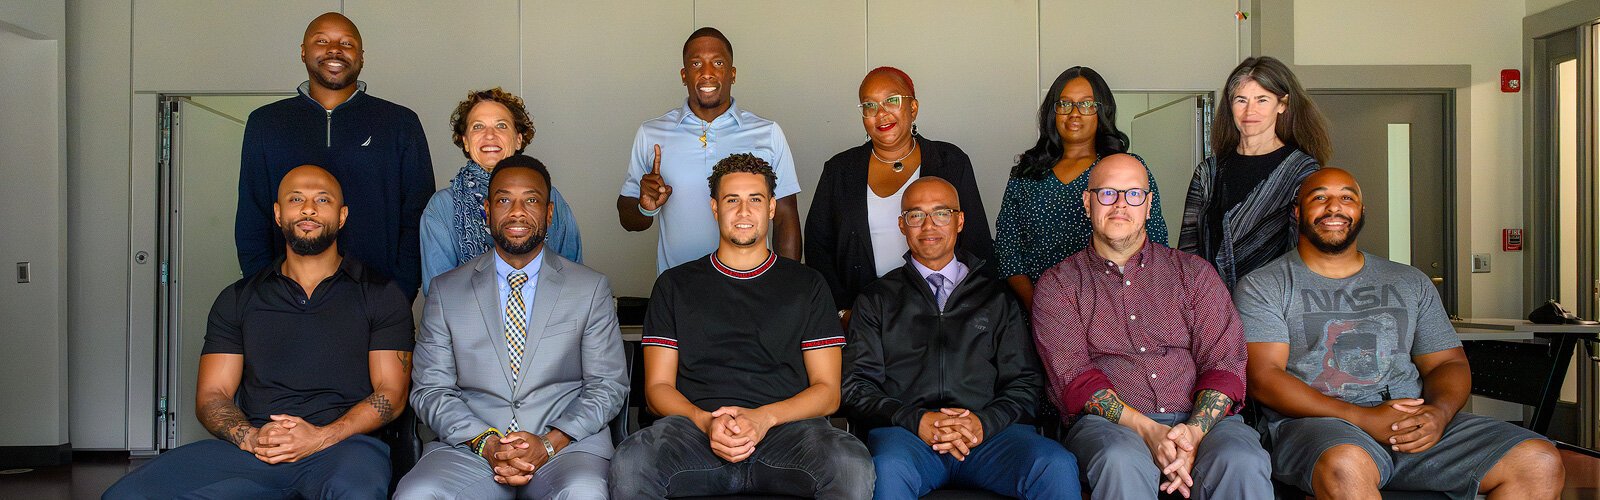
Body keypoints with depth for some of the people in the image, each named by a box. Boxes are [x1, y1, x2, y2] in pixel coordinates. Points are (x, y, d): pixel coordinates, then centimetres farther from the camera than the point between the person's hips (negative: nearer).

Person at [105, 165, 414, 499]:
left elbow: (391, 393, 3)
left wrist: (321, 437, -13)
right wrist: (251, 438, -9)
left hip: (343, 443, -4)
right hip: (253, 449, 4)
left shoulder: (381, 295, 11)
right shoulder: (237, 299, 19)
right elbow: (211, 395, 13)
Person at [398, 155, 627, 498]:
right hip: (471, 447, 1)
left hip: (566, 443, -1)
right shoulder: (447, 291, 12)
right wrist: (485, 442, -11)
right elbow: (429, 389, 7)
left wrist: (550, 443, -11)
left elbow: (608, 387, 5)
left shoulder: (591, 289, 9)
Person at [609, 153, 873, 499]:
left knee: (852, 464, -34)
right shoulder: (675, 285, 19)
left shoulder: (807, 286, 17)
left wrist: (764, 418, -9)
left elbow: (827, 391, 10)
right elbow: (658, 387, 12)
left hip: (787, 428, 0)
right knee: (630, 464, -33)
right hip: (696, 428, 0)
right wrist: (705, 422, -10)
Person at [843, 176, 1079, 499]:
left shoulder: (996, 297, 21)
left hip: (988, 433, 1)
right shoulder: (877, 300, 17)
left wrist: (985, 422, -9)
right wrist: (917, 420, -11)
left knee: (1058, 466, -30)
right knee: (889, 469, -38)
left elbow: (1024, 384, 13)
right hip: (905, 433, -1)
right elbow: (857, 388, 8)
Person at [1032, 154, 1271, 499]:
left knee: (1241, 463, -33)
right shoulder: (1058, 285, 12)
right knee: (1122, 460, -36)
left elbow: (1224, 362, 7)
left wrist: (1194, 431, -14)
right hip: (1109, 422, -1)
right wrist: (1147, 430, -18)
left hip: (1201, 418, 1)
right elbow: (1072, 376, -2)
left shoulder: (1194, 273, 18)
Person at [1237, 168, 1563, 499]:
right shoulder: (1262, 287, 7)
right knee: (1346, 466, -41)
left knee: (1540, 462, -17)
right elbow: (1264, 376, -5)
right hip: (1315, 423, -5)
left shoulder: (1410, 283, 22)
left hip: (1415, 424, 5)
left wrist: (1439, 413, -7)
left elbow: (1449, 363, 18)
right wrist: (1364, 419, -16)